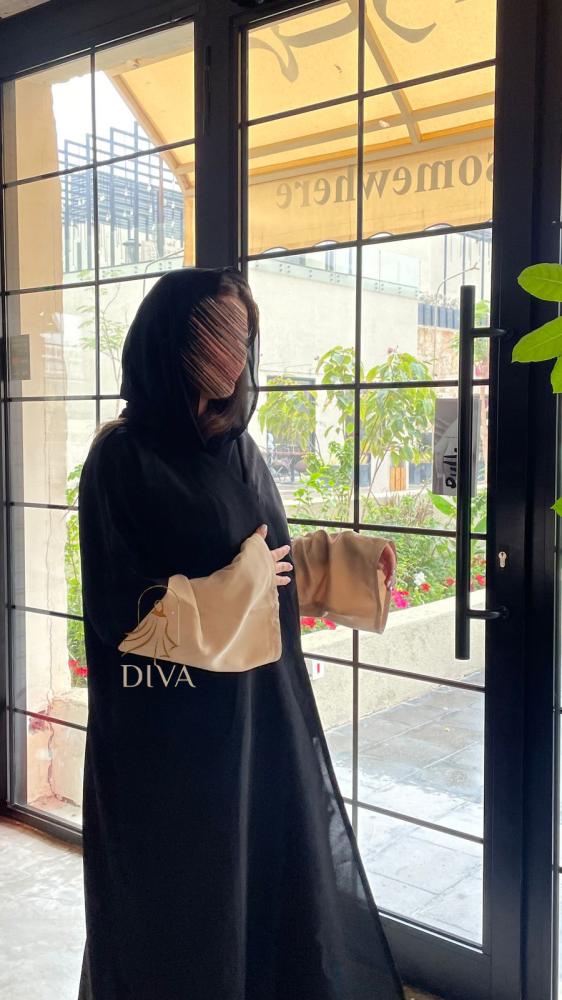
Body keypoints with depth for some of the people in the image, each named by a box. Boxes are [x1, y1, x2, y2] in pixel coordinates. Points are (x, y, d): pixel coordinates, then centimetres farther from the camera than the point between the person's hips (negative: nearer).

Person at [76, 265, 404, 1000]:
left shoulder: (237, 448, 5)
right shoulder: (122, 460, -16)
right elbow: (122, 613, -18)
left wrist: (350, 560, 3)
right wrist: (243, 586, -18)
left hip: (261, 712, 7)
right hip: (171, 732, -7)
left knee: (274, 868, 19)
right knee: (181, 897, 10)